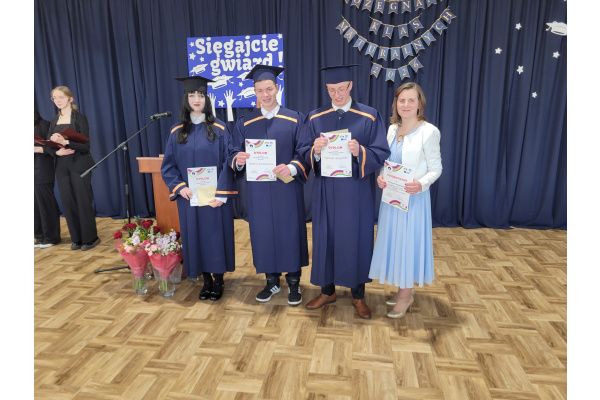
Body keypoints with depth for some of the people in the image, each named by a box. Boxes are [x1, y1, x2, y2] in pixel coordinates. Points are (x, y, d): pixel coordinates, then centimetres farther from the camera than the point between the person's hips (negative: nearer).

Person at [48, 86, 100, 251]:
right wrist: (57, 151, -12)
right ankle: (77, 239, 16)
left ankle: (90, 238, 8)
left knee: (83, 201, -2)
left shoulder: (79, 118, -3)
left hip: (79, 165, -5)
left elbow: (85, 145, -10)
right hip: (61, 166, 5)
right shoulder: (54, 121, 12)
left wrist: (64, 141, -23)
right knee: (68, 202, 5)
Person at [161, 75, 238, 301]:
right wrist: (179, 187, -10)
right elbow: (168, 166, 6)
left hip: (215, 196, -2)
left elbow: (227, 163, -7)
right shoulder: (177, 132, 6)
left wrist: (221, 194, -16)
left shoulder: (219, 129, -2)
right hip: (189, 197, 3)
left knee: (216, 235, 4)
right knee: (195, 237, 9)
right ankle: (206, 280, 25)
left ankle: (218, 280, 21)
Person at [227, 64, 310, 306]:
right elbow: (233, 155, 4)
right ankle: (272, 281, 27)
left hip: (287, 189, -2)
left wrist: (291, 168, -24)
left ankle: (293, 283, 22)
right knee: (263, 233, 9)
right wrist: (238, 160, -19)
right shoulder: (245, 123, 8)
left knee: (290, 232, 5)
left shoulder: (295, 120, 1)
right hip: (258, 191, 2)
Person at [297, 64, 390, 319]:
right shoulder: (315, 118, 7)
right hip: (326, 190, 2)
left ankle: (358, 295, 25)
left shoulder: (370, 117, 0)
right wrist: (315, 150, -19)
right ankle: (327, 291, 28)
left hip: (357, 192, -1)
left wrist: (360, 152, -24)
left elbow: (382, 154, -5)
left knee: (357, 238, 6)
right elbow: (304, 152, 4)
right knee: (325, 237, 8)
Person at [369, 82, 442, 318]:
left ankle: (406, 295, 22)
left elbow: (436, 168, -9)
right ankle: (404, 289, 32)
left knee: (409, 242, 4)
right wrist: (380, 177, -7)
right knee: (394, 241, 14)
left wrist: (421, 184, -28)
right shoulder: (392, 130, 7)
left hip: (414, 197, -6)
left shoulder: (429, 132, -11)